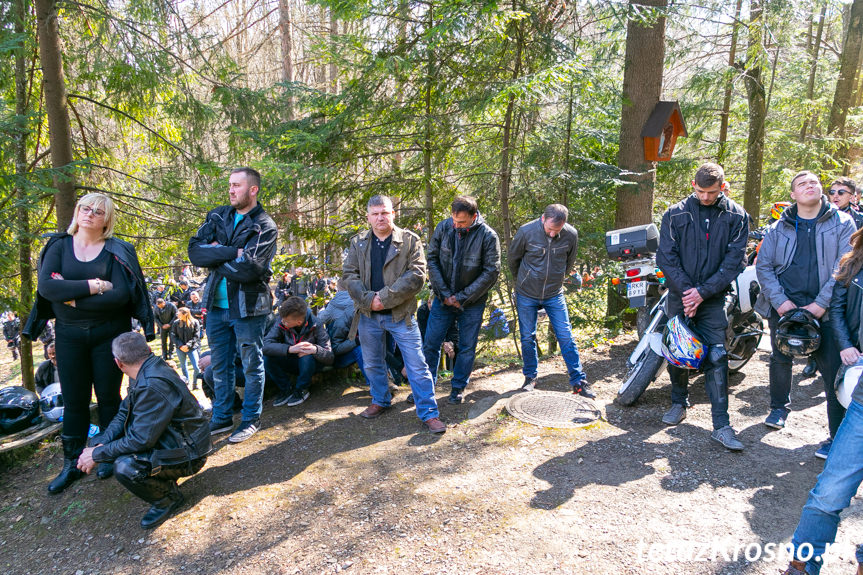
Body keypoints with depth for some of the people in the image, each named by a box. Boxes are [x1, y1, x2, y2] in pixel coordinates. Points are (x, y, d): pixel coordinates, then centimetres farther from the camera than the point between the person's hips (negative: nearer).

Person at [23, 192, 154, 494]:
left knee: (108, 395, 8)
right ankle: (71, 463, 20)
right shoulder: (59, 246, 2)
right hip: (69, 334, 2)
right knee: (73, 399, 8)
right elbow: (46, 286, -13)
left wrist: (73, 296, -18)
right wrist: (91, 287, -21)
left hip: (109, 332, -2)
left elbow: (121, 294, -18)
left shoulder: (118, 251, -5)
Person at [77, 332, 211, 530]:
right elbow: (124, 414, 9)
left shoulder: (154, 386, -28)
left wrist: (98, 455, -16)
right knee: (99, 441, 7)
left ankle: (168, 498, -3)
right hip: (164, 439, 10)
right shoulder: (145, 374, 3)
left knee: (125, 467, -32)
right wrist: (100, 444, -7)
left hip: (187, 454, -10)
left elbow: (141, 440, -27)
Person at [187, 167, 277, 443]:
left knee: (252, 365, 9)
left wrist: (215, 257, -9)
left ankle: (251, 419, 24)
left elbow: (248, 269, -23)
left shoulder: (264, 227, -10)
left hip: (247, 307, -5)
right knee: (219, 366, 16)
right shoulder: (218, 216, 7)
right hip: (216, 306, 5)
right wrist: (232, 252, -18)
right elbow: (195, 250, -6)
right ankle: (221, 418, 31)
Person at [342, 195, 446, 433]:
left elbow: (416, 275, -12)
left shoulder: (410, 240, -3)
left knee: (417, 365, -2)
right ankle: (380, 401, 39)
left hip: (401, 314, -3)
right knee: (372, 364, 17)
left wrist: (385, 297, -18)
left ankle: (429, 413, 7)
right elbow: (348, 275, 2)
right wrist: (368, 299, -14)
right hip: (368, 315, 4)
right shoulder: (358, 243, 8)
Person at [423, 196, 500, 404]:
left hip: (472, 302, -2)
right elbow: (432, 260, -1)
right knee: (431, 342, 5)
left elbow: (491, 271, -12)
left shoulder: (488, 236, -14)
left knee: (467, 347, 8)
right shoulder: (443, 228, -8)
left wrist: (463, 297, -14)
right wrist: (443, 293, -9)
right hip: (443, 299, 2)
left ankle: (458, 387, 25)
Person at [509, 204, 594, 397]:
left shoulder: (571, 235, -12)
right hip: (526, 295, -1)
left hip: (554, 295, 1)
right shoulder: (526, 231, -17)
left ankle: (579, 381, 8)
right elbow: (513, 258, 1)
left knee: (566, 337, 0)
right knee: (527, 338, 8)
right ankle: (530, 377, 25)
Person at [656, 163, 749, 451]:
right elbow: (666, 257, -3)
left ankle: (721, 425, -2)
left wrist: (703, 292, -13)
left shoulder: (736, 216, -1)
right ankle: (679, 403, 32)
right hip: (680, 295, 1)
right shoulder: (675, 214, 0)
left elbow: (735, 260, -5)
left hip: (714, 298, -1)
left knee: (717, 357, -7)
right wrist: (686, 291, -12)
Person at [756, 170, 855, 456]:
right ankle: (779, 406, 41)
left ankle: (840, 437, 4)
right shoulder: (778, 228, 10)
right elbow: (763, 266, 5)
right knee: (780, 358, 16)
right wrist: (780, 301, -8)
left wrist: (821, 304, -14)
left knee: (834, 371, -7)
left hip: (824, 310, -2)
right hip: (783, 306, 3)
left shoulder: (842, 224, 3)